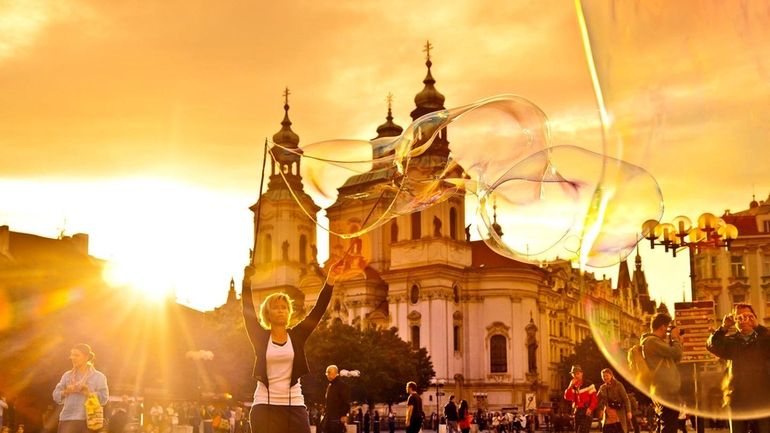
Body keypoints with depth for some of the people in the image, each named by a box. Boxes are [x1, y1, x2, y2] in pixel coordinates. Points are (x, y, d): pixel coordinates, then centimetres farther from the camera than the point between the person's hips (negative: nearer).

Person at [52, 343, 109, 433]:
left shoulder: (98, 377, 3)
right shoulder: (67, 375, 14)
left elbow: (104, 398, -7)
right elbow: (56, 395, 10)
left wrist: (87, 393, -20)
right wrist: (66, 391, -10)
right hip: (68, 419, 2)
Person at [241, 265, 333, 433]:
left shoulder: (297, 336, 7)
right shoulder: (261, 337, 5)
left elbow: (318, 310, -1)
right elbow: (248, 312, -6)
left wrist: (329, 282, -11)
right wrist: (247, 280, -17)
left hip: (294, 405, 1)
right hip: (264, 406, -1)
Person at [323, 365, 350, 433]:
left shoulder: (342, 385, -7)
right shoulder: (329, 386, 18)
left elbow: (346, 402, -13)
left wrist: (344, 415, -20)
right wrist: (325, 412, 18)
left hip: (337, 417, -9)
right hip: (328, 417, 9)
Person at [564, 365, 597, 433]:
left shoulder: (588, 384, -3)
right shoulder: (573, 386, 12)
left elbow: (594, 398, -7)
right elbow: (568, 397, -3)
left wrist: (590, 408, -20)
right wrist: (571, 386, -11)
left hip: (586, 412, -6)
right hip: (577, 412, 6)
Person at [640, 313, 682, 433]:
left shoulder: (658, 342, 22)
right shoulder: (651, 341, -12)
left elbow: (675, 359, 24)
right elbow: (675, 353, -19)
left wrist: (677, 341, 14)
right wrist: (675, 338, -1)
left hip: (668, 391, 11)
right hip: (666, 392, -11)